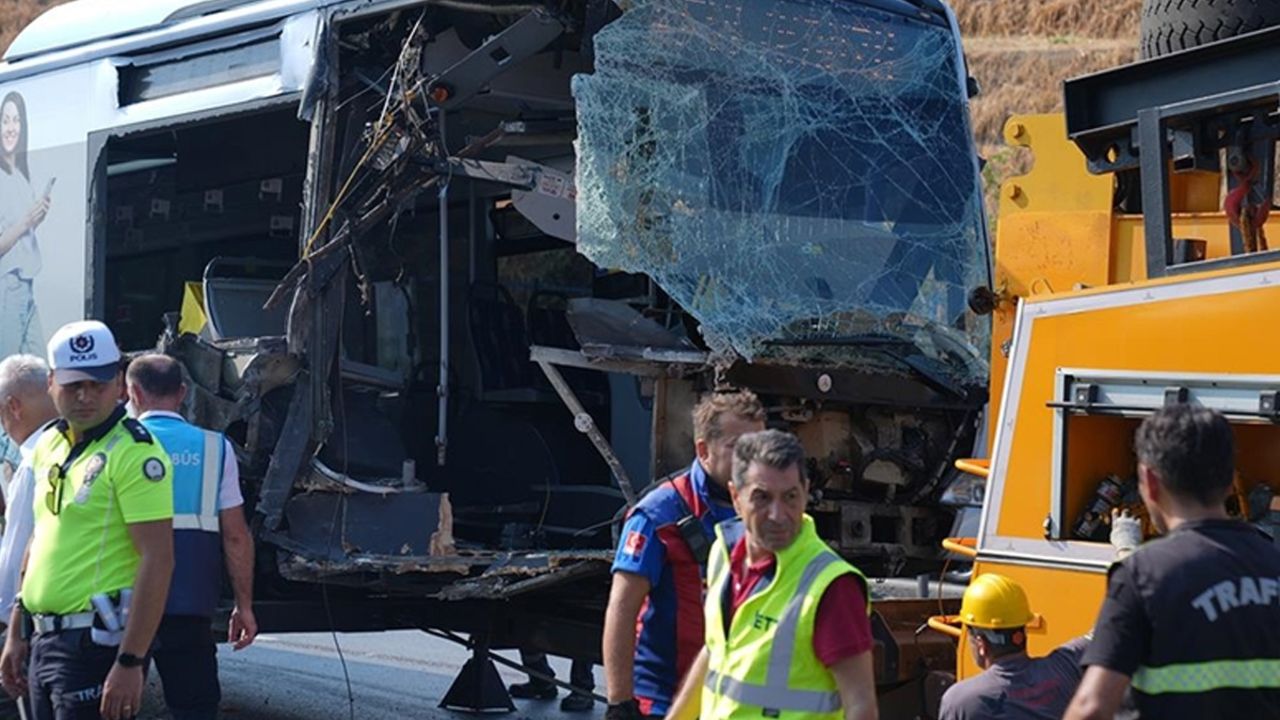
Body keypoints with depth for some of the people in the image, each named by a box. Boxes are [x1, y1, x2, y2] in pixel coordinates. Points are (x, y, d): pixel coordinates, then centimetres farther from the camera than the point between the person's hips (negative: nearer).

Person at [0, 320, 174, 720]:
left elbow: (157, 560, -18)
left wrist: (130, 662, -23)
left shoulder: (134, 453, -12)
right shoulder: (48, 446, 14)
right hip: (45, 641, 9)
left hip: (97, 644, -8)